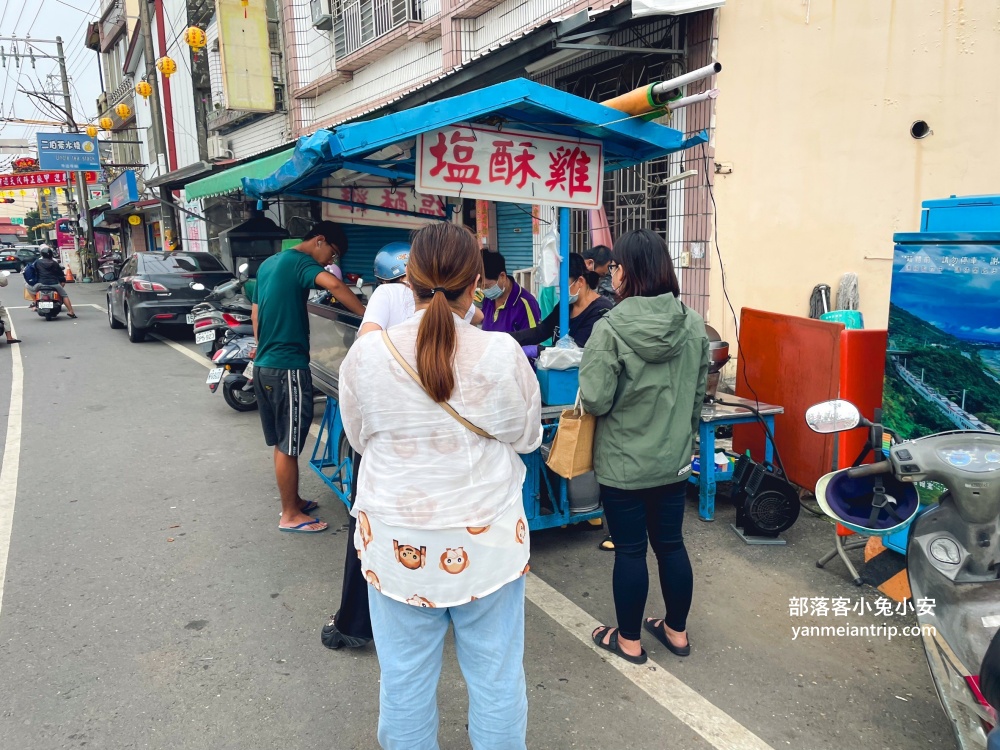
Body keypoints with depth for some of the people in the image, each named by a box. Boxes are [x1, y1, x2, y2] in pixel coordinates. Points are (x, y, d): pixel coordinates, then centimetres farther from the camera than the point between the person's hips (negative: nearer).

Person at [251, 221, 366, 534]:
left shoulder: (268, 264, 17)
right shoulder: (300, 262, -11)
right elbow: (334, 284, -32)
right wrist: (367, 316, -28)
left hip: (264, 365, 10)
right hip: (288, 368, -9)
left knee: (280, 442, 17)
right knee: (288, 445, 0)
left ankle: (292, 500, 30)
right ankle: (290, 515, 11)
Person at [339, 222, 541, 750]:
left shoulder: (365, 355, -11)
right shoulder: (502, 354, -15)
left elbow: (358, 438, 4)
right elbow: (527, 436, 0)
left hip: (398, 544, 1)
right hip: (487, 542, 0)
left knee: (405, 679, 17)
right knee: (497, 676, 17)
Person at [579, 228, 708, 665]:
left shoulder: (610, 329, -21)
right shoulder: (694, 324, -3)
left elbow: (594, 400, -20)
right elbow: (700, 392, 6)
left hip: (623, 462, -5)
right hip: (675, 459, 5)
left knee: (630, 550, 9)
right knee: (670, 543, 18)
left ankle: (629, 640, 26)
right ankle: (676, 631, 35)